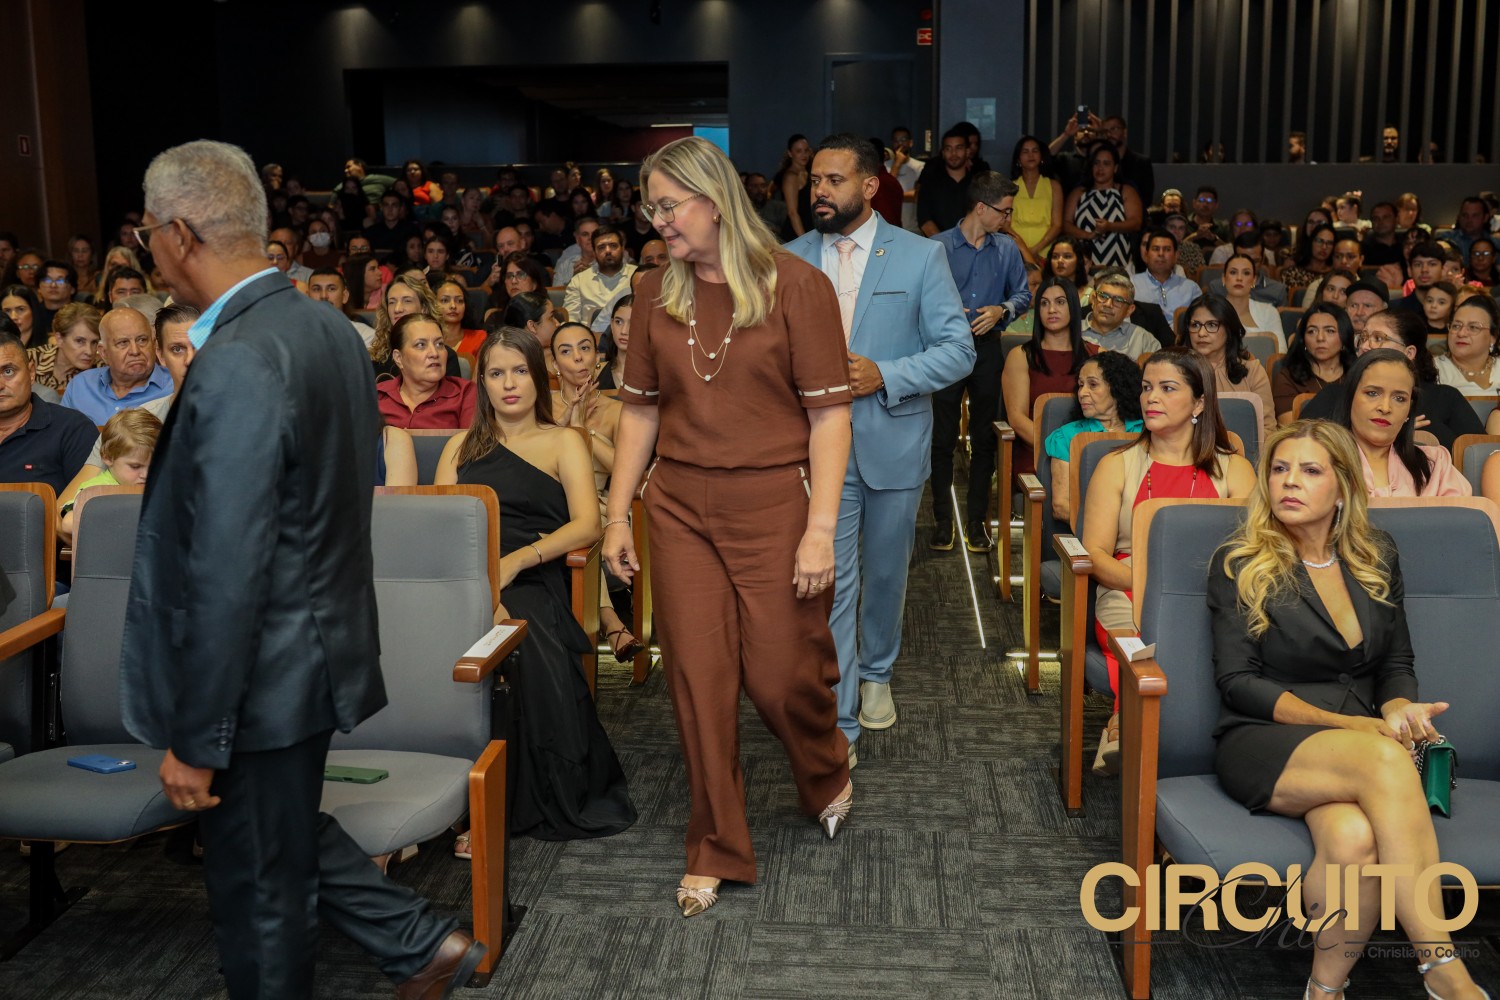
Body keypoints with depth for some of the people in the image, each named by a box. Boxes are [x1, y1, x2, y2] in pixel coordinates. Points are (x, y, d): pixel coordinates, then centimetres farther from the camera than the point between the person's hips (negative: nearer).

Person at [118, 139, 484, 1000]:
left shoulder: (238, 363, -26)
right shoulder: (328, 328, 3)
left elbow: (226, 575, -26)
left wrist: (194, 739, -18)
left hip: (263, 677, -9)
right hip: (320, 642, 9)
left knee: (259, 889, 11)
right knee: (287, 838, 27)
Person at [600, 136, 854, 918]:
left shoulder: (795, 285, -7)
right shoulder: (657, 294, 7)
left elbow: (829, 412, -9)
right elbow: (640, 408, 11)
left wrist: (821, 529, -14)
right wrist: (617, 514, 6)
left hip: (773, 505, -3)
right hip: (681, 508, 4)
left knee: (780, 673, 3)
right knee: (698, 677, 4)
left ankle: (829, 775, 38)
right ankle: (716, 851, 20)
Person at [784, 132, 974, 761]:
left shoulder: (921, 257, -3)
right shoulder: (790, 260, 4)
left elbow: (959, 350, -6)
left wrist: (884, 375, -19)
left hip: (894, 443, 0)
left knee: (886, 572, 16)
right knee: (829, 583, -4)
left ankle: (876, 673, 42)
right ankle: (837, 725, 1)